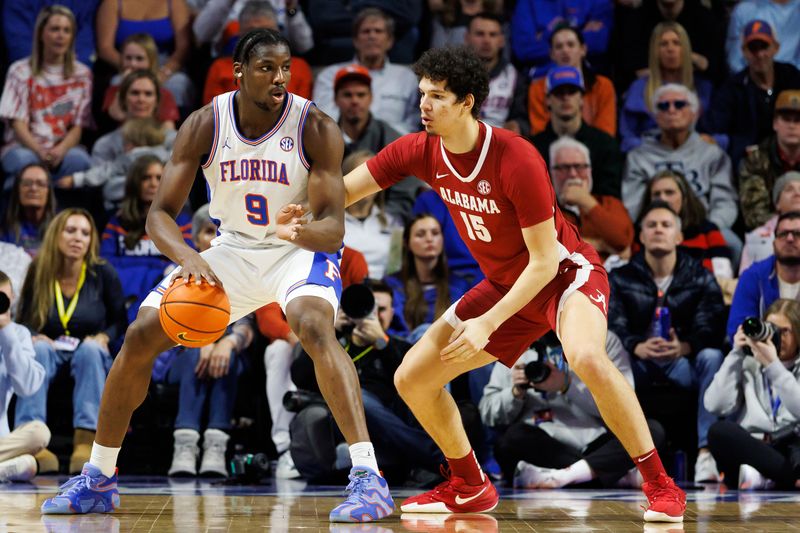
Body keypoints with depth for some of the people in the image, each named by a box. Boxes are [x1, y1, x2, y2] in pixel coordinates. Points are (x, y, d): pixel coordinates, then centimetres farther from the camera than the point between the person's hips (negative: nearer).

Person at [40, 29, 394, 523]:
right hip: (232, 250, 4)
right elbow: (160, 214, -15)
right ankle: (98, 480, 11)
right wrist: (188, 257, -37)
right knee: (141, 336, -6)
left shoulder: (317, 129, -21)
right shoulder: (204, 126, -14)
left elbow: (334, 228, -23)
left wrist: (298, 231, -47)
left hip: (302, 249, -4)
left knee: (315, 327, -36)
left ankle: (368, 477, -36)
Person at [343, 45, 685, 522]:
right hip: (503, 283, 7)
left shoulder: (516, 160, -28)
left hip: (566, 271, -7)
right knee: (412, 379, 1)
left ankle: (661, 486, -25)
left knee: (587, 358, -38)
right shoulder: (421, 152, -10)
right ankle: (470, 487, 23)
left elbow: (544, 261, -24)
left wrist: (487, 324, -27)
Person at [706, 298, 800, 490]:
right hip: (750, 448, 2)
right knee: (720, 431, -30)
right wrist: (736, 355, 2)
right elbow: (716, 406, 0)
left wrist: (773, 365, -13)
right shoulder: (748, 365, 14)